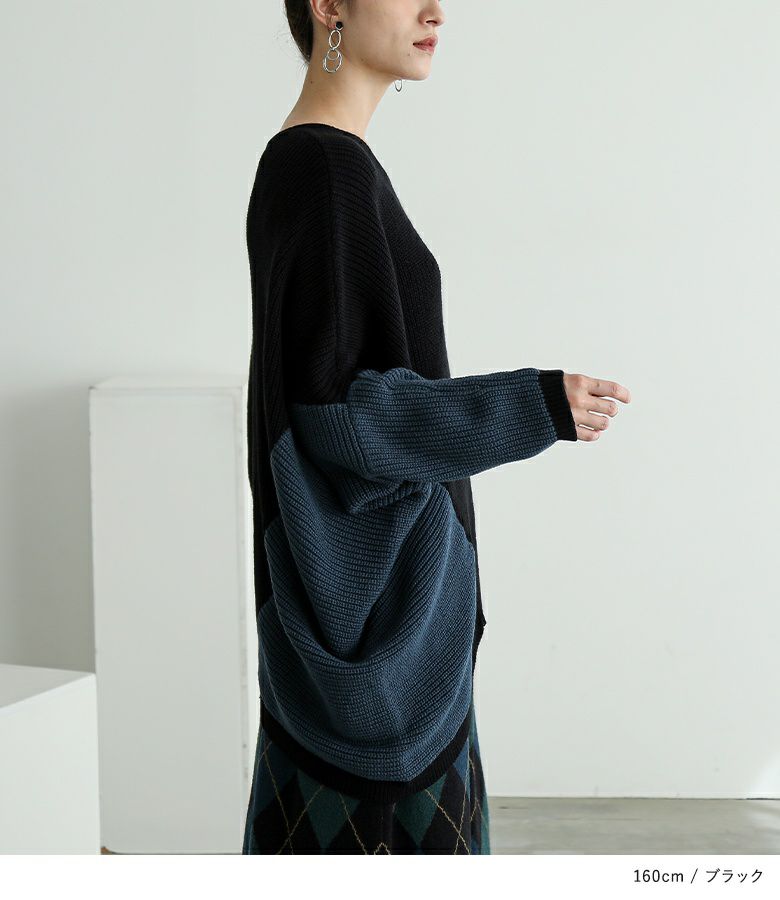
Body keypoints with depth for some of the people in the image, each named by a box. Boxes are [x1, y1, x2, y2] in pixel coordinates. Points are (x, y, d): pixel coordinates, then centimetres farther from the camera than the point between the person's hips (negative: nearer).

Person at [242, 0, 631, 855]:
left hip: (367, 566, 10)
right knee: (382, 835, 0)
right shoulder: (326, 168, -20)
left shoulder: (308, 166, 11)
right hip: (378, 581, -10)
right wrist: (536, 406, -23)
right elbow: (334, 405, -23)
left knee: (335, 832, 17)